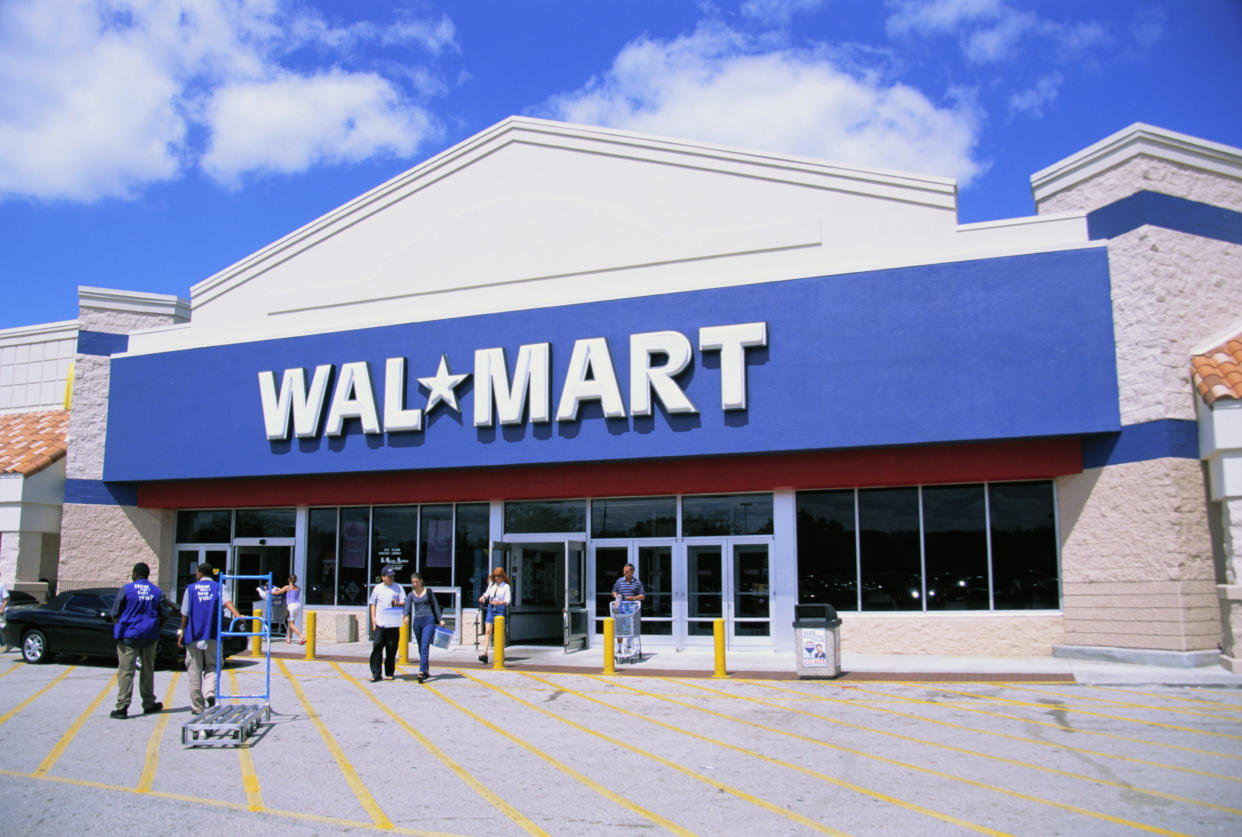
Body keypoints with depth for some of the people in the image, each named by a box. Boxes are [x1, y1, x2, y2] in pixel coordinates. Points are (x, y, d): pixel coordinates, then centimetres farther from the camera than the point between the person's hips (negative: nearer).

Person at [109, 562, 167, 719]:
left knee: (125, 671, -4)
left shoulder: (126, 589, -3)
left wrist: (118, 629, 14)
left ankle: (122, 707, -9)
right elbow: (163, 616, 10)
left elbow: (115, 614, 0)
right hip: (150, 638, 3)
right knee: (148, 670, 14)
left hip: (129, 636, -3)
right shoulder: (157, 591, 7)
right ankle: (149, 703, 21)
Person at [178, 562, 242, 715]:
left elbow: (185, 614, 5)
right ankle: (211, 693, -15)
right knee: (212, 666, 11)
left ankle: (197, 706, 6)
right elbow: (227, 602, -16)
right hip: (212, 635, 0)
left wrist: (182, 632, 15)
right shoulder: (217, 587, 4)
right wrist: (238, 615, -29)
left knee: (194, 670, 6)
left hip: (193, 635, 0)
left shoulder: (191, 589, 5)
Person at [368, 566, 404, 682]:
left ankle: (390, 672, 13)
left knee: (391, 648, 2)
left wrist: (398, 603, -15)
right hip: (379, 623, 0)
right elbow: (373, 604, 13)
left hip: (393, 623, 0)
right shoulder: (378, 588, 11)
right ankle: (376, 673, -6)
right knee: (377, 646, -9)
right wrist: (373, 619, 2)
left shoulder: (398, 587, 10)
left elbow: (404, 602, 8)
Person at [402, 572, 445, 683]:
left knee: (425, 646, -16)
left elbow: (436, 606, 8)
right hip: (417, 621, 4)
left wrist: (440, 620, 3)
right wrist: (406, 616, -29)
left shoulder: (428, 592, 3)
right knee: (421, 648, 11)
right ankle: (426, 672, 23)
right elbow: (407, 606, -9)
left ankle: (421, 672, -24)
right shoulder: (411, 595, 8)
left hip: (429, 620, -4)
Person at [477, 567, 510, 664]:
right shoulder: (491, 584, 11)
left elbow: (507, 601, -9)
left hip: (500, 609, -3)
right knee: (487, 631, -8)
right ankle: (484, 653, -15)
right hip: (490, 609, 4)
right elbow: (487, 593, 23)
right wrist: (483, 597, 1)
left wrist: (499, 602, -26)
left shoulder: (506, 586, -2)